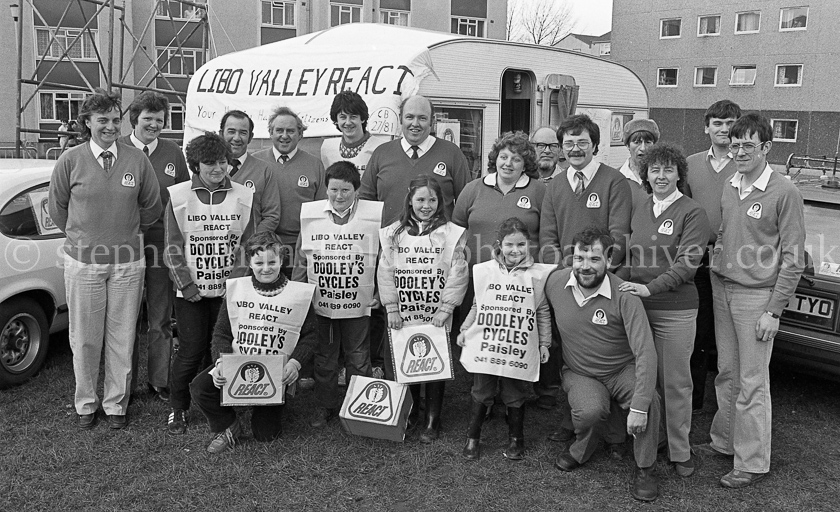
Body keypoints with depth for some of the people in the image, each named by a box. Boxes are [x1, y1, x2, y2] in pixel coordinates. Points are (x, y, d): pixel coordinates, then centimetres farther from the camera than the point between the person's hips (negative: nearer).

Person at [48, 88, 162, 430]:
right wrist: (82, 236, 12)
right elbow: (57, 208, 8)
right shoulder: (70, 161, -4)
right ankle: (86, 403, 27)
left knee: (122, 337, 8)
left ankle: (116, 403, 23)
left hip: (128, 262, 1)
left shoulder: (137, 160, -2)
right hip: (83, 261, 0)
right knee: (85, 338, 9)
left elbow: (151, 207, 10)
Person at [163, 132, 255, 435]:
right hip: (190, 291, -1)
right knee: (191, 351, -2)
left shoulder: (243, 197, 2)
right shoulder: (178, 196, -1)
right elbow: (173, 248, -2)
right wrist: (186, 284, -8)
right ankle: (177, 409, 18)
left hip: (229, 290, 1)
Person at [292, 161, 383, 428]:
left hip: (358, 304, -1)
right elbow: (301, 258, 6)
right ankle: (325, 405, 31)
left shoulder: (374, 215, -6)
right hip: (320, 303, 2)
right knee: (324, 358, 15)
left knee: (358, 360, 10)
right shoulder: (310, 214, -1)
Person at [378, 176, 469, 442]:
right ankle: (408, 413, 29)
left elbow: (457, 274, -6)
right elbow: (385, 272, 2)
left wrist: (445, 309, -11)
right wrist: (391, 308, -4)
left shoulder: (451, 234, -3)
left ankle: (432, 420, 20)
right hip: (401, 317, 2)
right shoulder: (393, 233, 3)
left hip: (436, 318, -2)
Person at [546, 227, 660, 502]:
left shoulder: (624, 295, -22)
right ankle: (580, 451, 6)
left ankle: (644, 468, -3)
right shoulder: (555, 282, -12)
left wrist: (639, 406, -32)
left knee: (650, 402, -30)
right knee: (590, 411, -30)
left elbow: (645, 352, -26)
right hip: (580, 373, 1)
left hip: (624, 370, -1)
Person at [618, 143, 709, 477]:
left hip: (675, 309, -4)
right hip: (637, 305, 5)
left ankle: (680, 452, 17)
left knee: (675, 383, 3)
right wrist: (629, 286, 5)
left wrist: (650, 287, -24)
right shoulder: (639, 211, 12)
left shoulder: (692, 213, -5)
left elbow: (687, 262, -15)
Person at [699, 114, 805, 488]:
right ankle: (723, 442, 30)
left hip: (757, 296, -6)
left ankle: (752, 463, 12)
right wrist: (715, 268, 7)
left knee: (752, 385, 0)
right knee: (726, 374, 15)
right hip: (722, 289, 6)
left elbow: (793, 258, -10)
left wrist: (774, 310, -13)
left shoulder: (784, 193, -10)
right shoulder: (729, 188, 8)